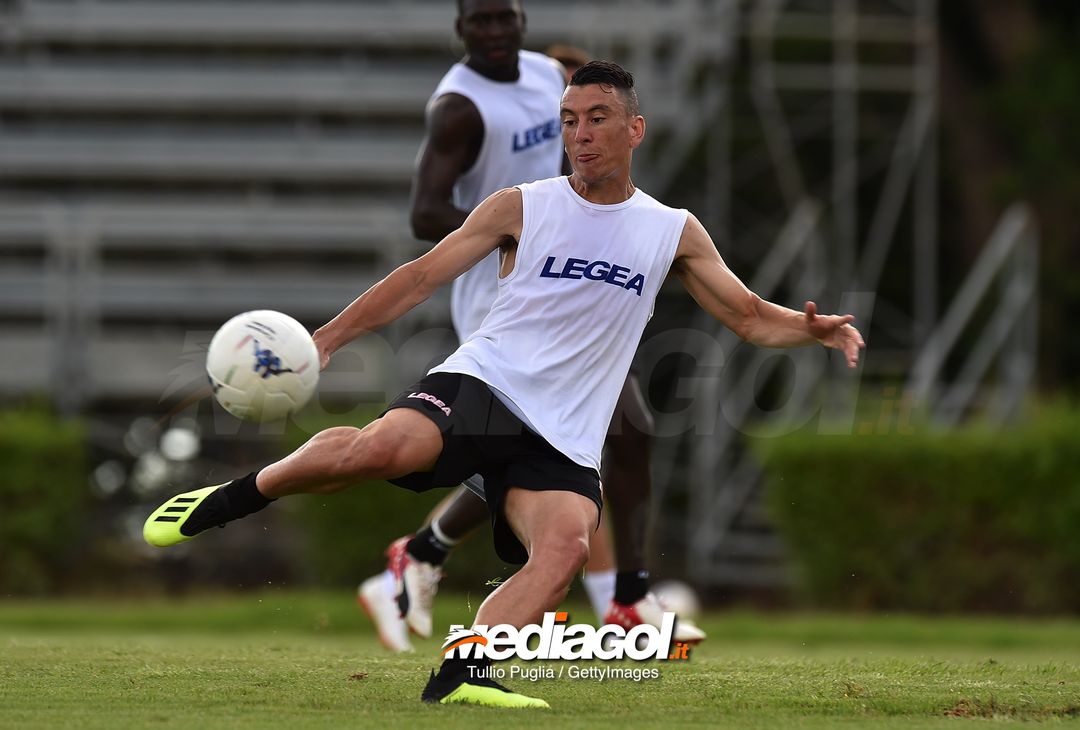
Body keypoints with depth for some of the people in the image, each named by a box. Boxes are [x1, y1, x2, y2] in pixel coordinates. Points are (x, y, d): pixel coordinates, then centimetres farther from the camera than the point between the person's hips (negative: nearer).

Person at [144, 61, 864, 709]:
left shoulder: (675, 233, 12)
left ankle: (461, 677, -27)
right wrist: (325, 339, -3)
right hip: (480, 385, -2)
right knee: (382, 448, -32)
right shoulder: (522, 207, 6)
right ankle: (225, 501, -10)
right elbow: (423, 276, 6)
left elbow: (751, 318, 16)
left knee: (566, 550, -28)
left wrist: (812, 329, -7)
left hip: (563, 436, 3)